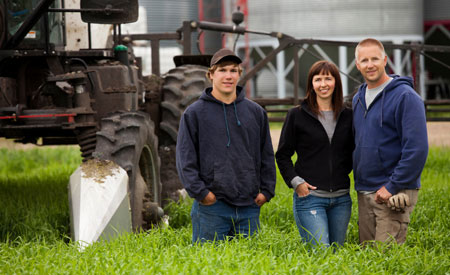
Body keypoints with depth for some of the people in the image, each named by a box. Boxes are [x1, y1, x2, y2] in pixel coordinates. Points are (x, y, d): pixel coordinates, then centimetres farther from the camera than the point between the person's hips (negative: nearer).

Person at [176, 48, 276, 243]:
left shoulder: (256, 112, 12)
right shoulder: (194, 113, 2)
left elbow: (267, 156, 16)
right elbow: (185, 159, -2)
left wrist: (266, 190, 6)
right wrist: (200, 192, -11)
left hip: (249, 207, 3)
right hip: (211, 207, -3)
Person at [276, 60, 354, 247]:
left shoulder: (347, 116, 10)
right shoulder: (297, 115, 1)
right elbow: (283, 155, 4)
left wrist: (343, 174, 6)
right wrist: (296, 181, -8)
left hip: (341, 198, 4)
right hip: (309, 196, -4)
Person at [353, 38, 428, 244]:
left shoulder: (405, 96, -10)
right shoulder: (358, 99, 15)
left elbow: (417, 149, -15)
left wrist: (392, 186, -17)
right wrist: (358, 179, 12)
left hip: (394, 194, -7)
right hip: (364, 193, 7)